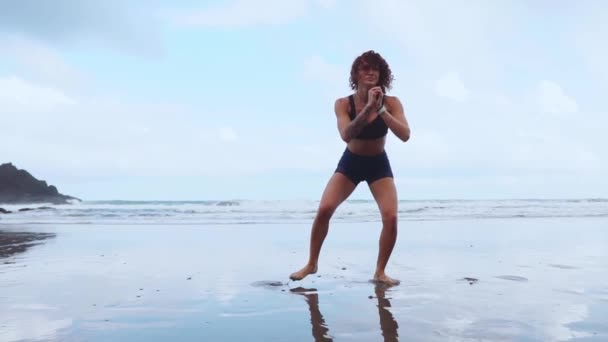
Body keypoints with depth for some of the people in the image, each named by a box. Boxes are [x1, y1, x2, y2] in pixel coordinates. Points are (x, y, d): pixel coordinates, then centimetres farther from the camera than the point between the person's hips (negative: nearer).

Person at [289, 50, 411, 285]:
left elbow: (405, 135, -27)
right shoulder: (344, 104, -17)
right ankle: (311, 264, 2)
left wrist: (381, 110, -36)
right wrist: (368, 108, -41)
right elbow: (346, 135, -32)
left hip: (378, 164, 1)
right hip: (350, 162, 0)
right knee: (324, 209, -17)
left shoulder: (391, 103, -15)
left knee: (391, 217, -17)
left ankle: (380, 272, 2)